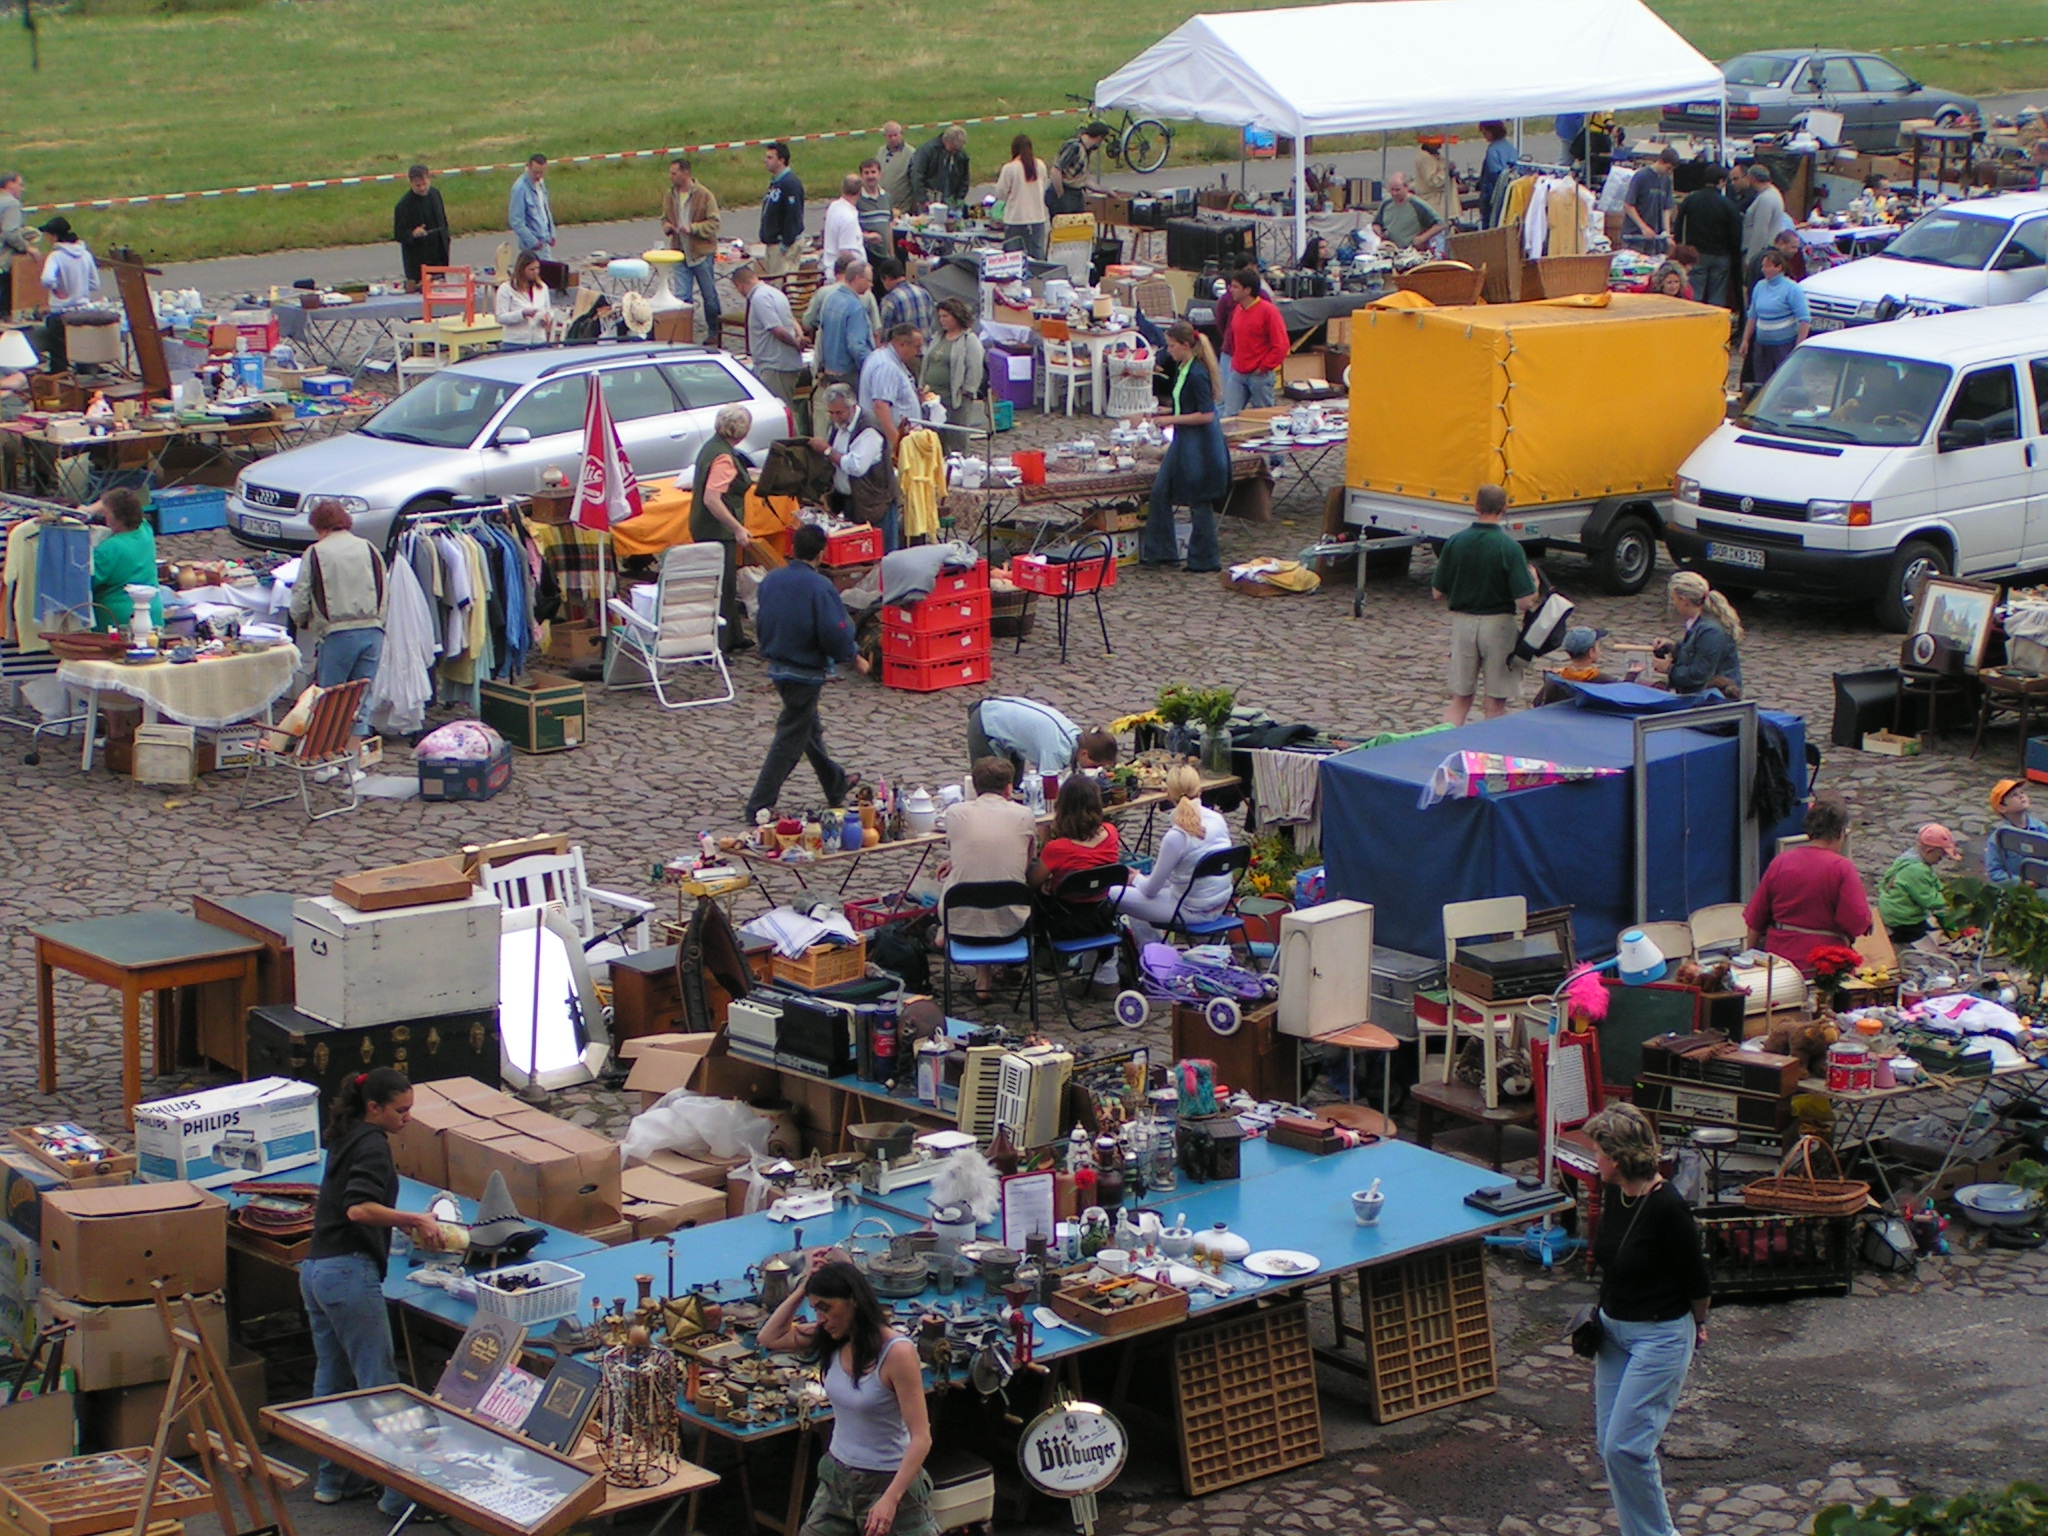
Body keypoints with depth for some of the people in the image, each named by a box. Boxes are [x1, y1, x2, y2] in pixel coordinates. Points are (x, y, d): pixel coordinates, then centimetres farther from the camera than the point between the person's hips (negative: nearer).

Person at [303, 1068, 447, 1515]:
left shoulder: (346, 1139, 17)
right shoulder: (372, 1145, -12)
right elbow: (358, 1209, -25)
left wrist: (401, 1223, 21)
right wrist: (414, 1220, -21)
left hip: (315, 1270, 10)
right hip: (350, 1272, -10)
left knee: (332, 1381, 15)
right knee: (379, 1382, -6)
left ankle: (333, 1479, 21)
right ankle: (399, 1491, -5)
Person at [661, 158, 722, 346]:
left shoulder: (704, 195, -10)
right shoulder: (669, 196, 6)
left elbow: (714, 223, -11)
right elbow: (665, 218, 21)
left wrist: (693, 228, -24)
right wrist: (666, 226, -3)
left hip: (702, 253, -4)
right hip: (680, 253, 4)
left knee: (709, 295, 7)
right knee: (680, 296, 0)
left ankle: (714, 333, 20)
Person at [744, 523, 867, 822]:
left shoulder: (771, 581, -1)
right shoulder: (820, 587, -22)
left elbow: (760, 624, 9)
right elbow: (835, 634, -22)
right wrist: (854, 657, -3)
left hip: (777, 666, 8)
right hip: (806, 671, -8)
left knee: (810, 729, 24)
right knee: (790, 741, 0)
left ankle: (836, 785, 43)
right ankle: (759, 807, 0)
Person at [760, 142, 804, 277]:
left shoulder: (790, 184, -18)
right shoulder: (774, 182, 15)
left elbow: (793, 216, -22)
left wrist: (786, 243, -21)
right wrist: (765, 238, 18)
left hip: (785, 242, -10)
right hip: (773, 242, 10)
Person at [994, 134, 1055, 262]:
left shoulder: (1009, 168, -12)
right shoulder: (1041, 166, 0)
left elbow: (1000, 194, -5)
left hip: (1015, 219, -4)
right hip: (1037, 218, 4)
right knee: (1037, 255, 8)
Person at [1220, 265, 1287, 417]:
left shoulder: (1268, 310, -11)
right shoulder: (1237, 310, 9)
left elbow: (1280, 345, -12)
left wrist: (1263, 367, -11)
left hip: (1259, 376, -6)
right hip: (1237, 374, 6)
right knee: (1230, 415, -2)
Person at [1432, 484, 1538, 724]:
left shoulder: (1454, 542, -5)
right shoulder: (1510, 548, -15)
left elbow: (1438, 593, 1)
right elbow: (1525, 602, -17)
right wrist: (1533, 582, 3)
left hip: (1462, 622, 3)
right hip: (1498, 624, -3)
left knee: (1459, 700, 13)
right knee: (1495, 705, 6)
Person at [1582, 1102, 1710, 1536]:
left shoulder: (1666, 1207, -24)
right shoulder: (1612, 1193, -1)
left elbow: (1696, 1280, -12)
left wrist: (1697, 1326, 3)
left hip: (1660, 1336, -8)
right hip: (1614, 1329, 8)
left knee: (1625, 1446, -11)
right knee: (1609, 1445, 8)